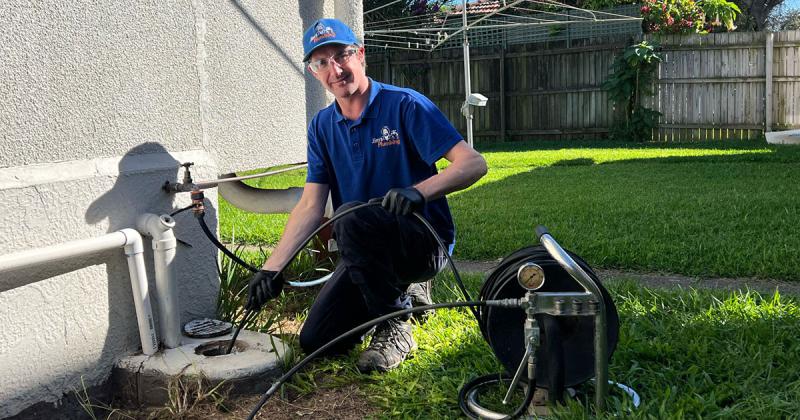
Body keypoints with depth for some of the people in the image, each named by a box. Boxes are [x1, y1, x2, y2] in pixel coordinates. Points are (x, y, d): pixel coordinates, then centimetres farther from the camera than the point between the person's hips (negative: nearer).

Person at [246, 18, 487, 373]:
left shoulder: (405, 105, -12)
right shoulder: (322, 127, 5)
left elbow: (473, 163, -19)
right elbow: (311, 206, 0)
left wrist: (420, 191, -37)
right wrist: (272, 267, -11)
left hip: (426, 241, -6)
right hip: (367, 252, 6)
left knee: (352, 217, -35)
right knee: (315, 341, -1)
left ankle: (394, 328, -16)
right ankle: (404, 293, 21)